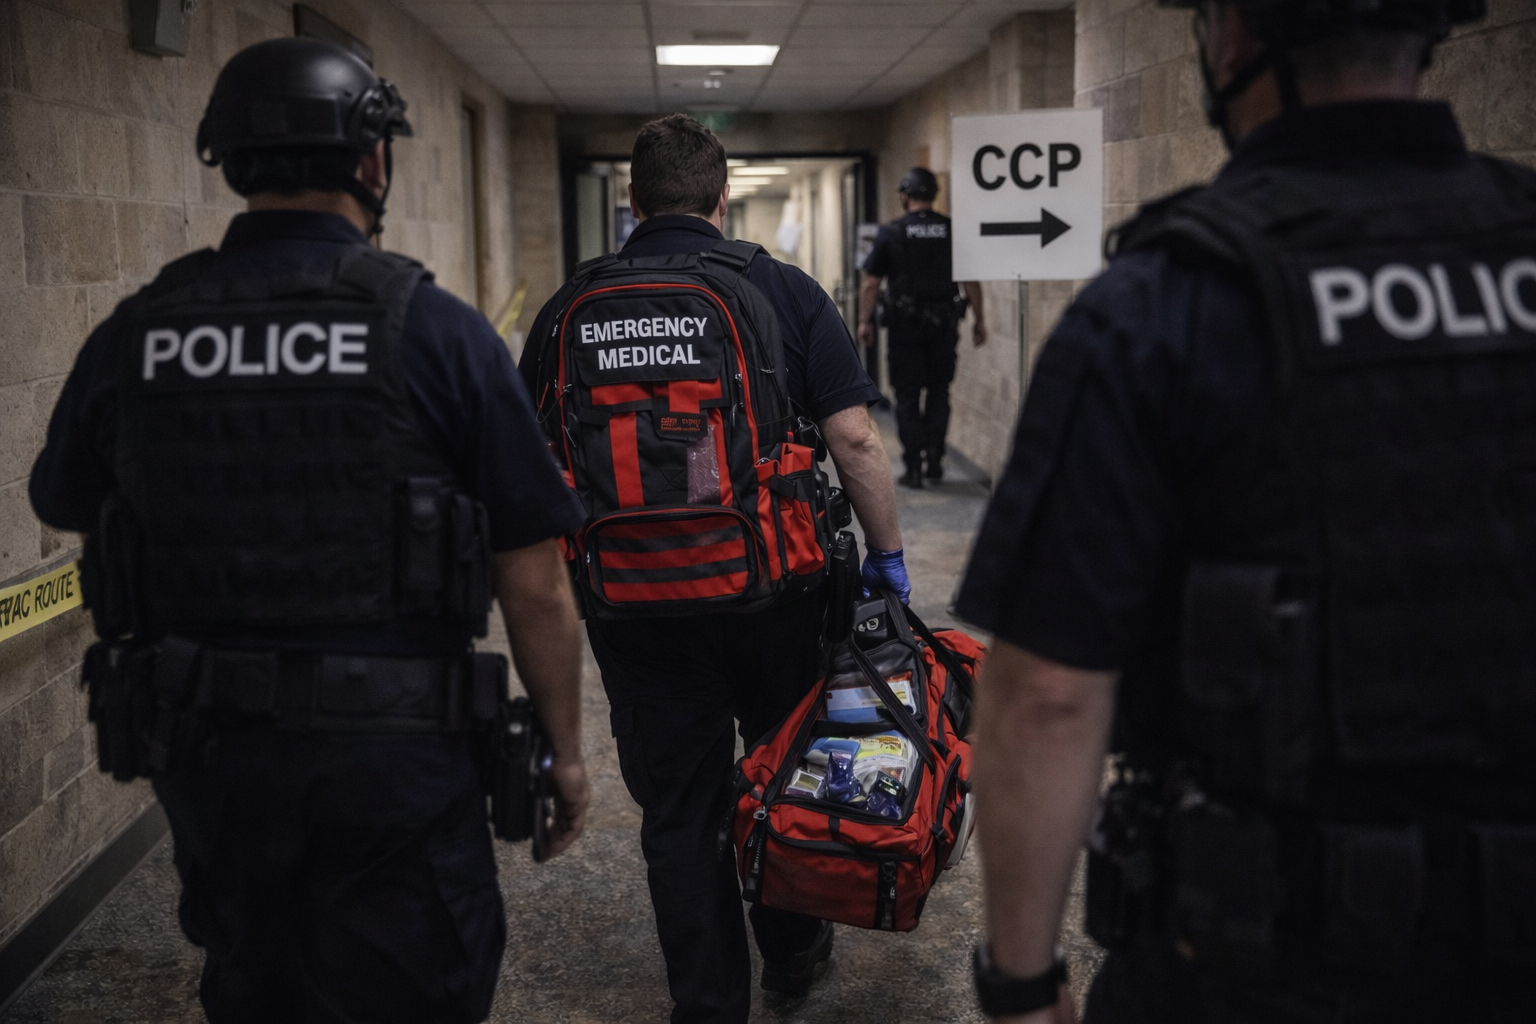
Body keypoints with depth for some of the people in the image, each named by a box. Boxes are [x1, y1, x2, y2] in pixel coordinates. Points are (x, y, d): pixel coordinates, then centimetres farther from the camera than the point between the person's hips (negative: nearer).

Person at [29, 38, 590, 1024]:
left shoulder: (132, 335, -3)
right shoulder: (436, 330, -14)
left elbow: (65, 507, 16)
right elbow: (535, 584, -11)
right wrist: (566, 751, 1)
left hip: (205, 760, 4)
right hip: (392, 759, -4)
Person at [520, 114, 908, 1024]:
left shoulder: (567, 311, 0)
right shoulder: (787, 292, -4)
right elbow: (854, 438, -10)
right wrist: (887, 550, 0)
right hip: (777, 590, 0)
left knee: (678, 810, 12)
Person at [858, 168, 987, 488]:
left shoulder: (891, 233, -4)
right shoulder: (953, 231, 1)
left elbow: (870, 284, -4)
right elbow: (971, 281, 2)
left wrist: (865, 321, 6)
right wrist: (979, 320, 10)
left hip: (905, 326, -2)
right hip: (944, 324, 2)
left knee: (908, 396, 5)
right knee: (938, 390, 15)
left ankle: (914, 467, 3)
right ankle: (935, 457, 10)